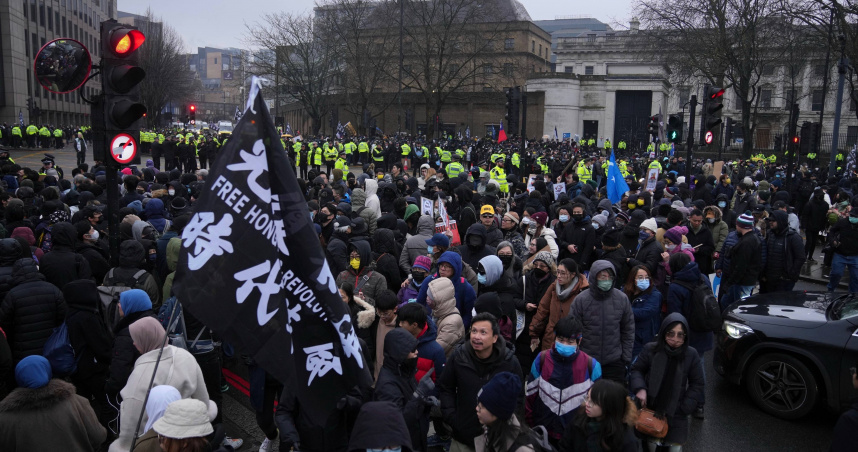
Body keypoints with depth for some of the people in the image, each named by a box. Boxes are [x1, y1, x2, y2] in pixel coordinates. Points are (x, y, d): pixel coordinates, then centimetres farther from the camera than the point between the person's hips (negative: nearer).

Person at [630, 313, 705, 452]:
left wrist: (685, 407, -6)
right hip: (650, 409, 0)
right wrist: (640, 388, -14)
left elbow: (697, 384, 3)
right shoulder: (650, 349, -8)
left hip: (676, 413, 1)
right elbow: (636, 370, 4)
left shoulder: (691, 355, -5)